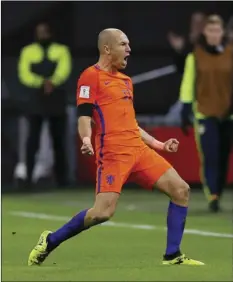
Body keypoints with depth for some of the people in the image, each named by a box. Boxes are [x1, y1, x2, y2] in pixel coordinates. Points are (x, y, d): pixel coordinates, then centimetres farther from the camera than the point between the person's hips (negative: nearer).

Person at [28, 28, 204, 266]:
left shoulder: (125, 81, 22)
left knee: (180, 190, -2)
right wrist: (86, 139, -29)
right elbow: (84, 116, -10)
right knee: (103, 212, -19)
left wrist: (158, 144, 27)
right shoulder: (91, 76, -2)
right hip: (113, 153, -8)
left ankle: (172, 256, 4)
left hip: (139, 149, 8)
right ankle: (50, 241, 1)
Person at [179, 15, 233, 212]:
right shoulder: (195, 55, 0)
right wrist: (186, 106, -6)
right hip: (204, 112, -2)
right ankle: (212, 197, -18)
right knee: (210, 156, -13)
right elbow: (188, 81, 0)